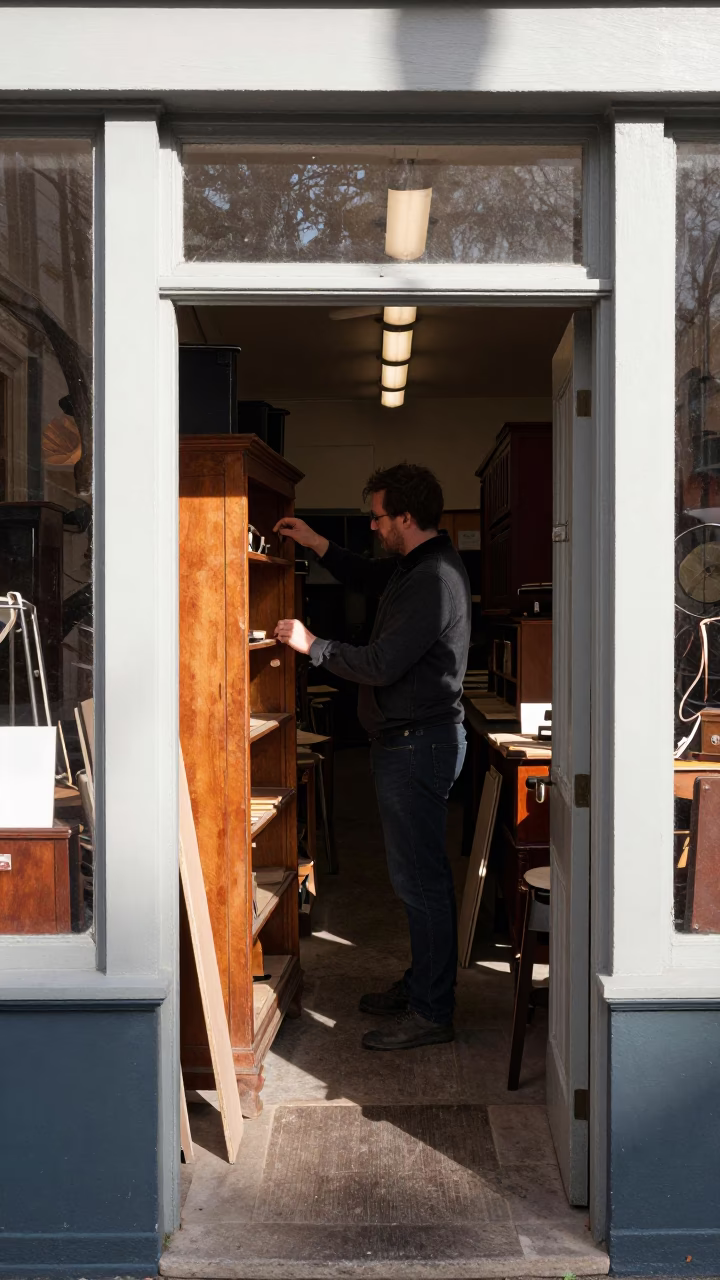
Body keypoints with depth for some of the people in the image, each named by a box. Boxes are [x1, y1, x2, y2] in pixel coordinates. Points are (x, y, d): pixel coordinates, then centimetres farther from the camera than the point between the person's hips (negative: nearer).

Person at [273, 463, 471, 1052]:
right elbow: (369, 577, 31)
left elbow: (382, 665, -24)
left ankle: (431, 1013, 4)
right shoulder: (417, 564, 11)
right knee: (419, 873, 18)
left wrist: (311, 645, -13)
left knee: (419, 878, -5)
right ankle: (423, 985, 31)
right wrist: (317, 544, 20)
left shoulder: (433, 581, -22)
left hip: (419, 743, -11)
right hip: (410, 740, 11)